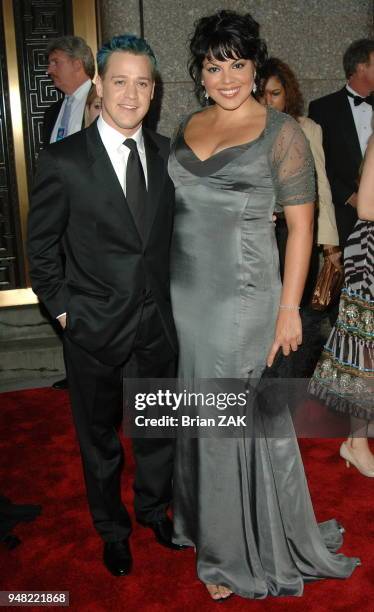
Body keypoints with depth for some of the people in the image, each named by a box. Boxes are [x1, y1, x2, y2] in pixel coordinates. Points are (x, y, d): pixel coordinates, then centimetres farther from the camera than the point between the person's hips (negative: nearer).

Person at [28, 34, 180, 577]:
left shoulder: (167, 154, 0)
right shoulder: (63, 161, -11)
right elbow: (41, 247, -3)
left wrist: (173, 296, 2)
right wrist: (61, 307, -6)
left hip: (158, 323, 3)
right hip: (95, 328, -3)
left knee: (159, 429, 19)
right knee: (100, 436, 16)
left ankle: (153, 507, 46)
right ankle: (112, 528, 40)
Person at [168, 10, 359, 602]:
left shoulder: (281, 132, -7)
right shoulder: (188, 127, 10)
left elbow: (300, 226, -8)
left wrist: (289, 309, -12)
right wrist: (163, 287, 12)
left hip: (243, 297, -5)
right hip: (185, 294, 5)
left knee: (239, 416, 5)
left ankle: (242, 550, 26)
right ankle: (204, 519, 39)